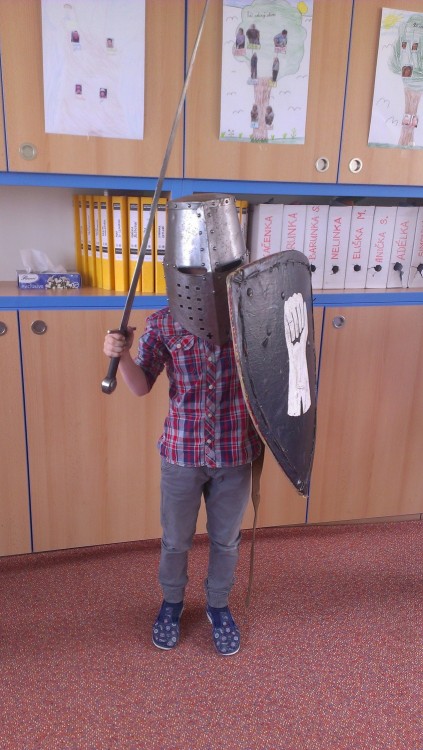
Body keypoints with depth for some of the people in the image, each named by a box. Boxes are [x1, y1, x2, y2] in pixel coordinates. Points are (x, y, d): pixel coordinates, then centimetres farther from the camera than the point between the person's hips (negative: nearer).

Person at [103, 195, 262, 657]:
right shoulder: (163, 325, -12)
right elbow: (141, 386, -6)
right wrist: (122, 356, -24)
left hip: (236, 454, 0)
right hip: (182, 453, 0)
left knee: (225, 540, 21)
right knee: (175, 540, 21)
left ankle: (218, 605, 49)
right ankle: (171, 602, 50)